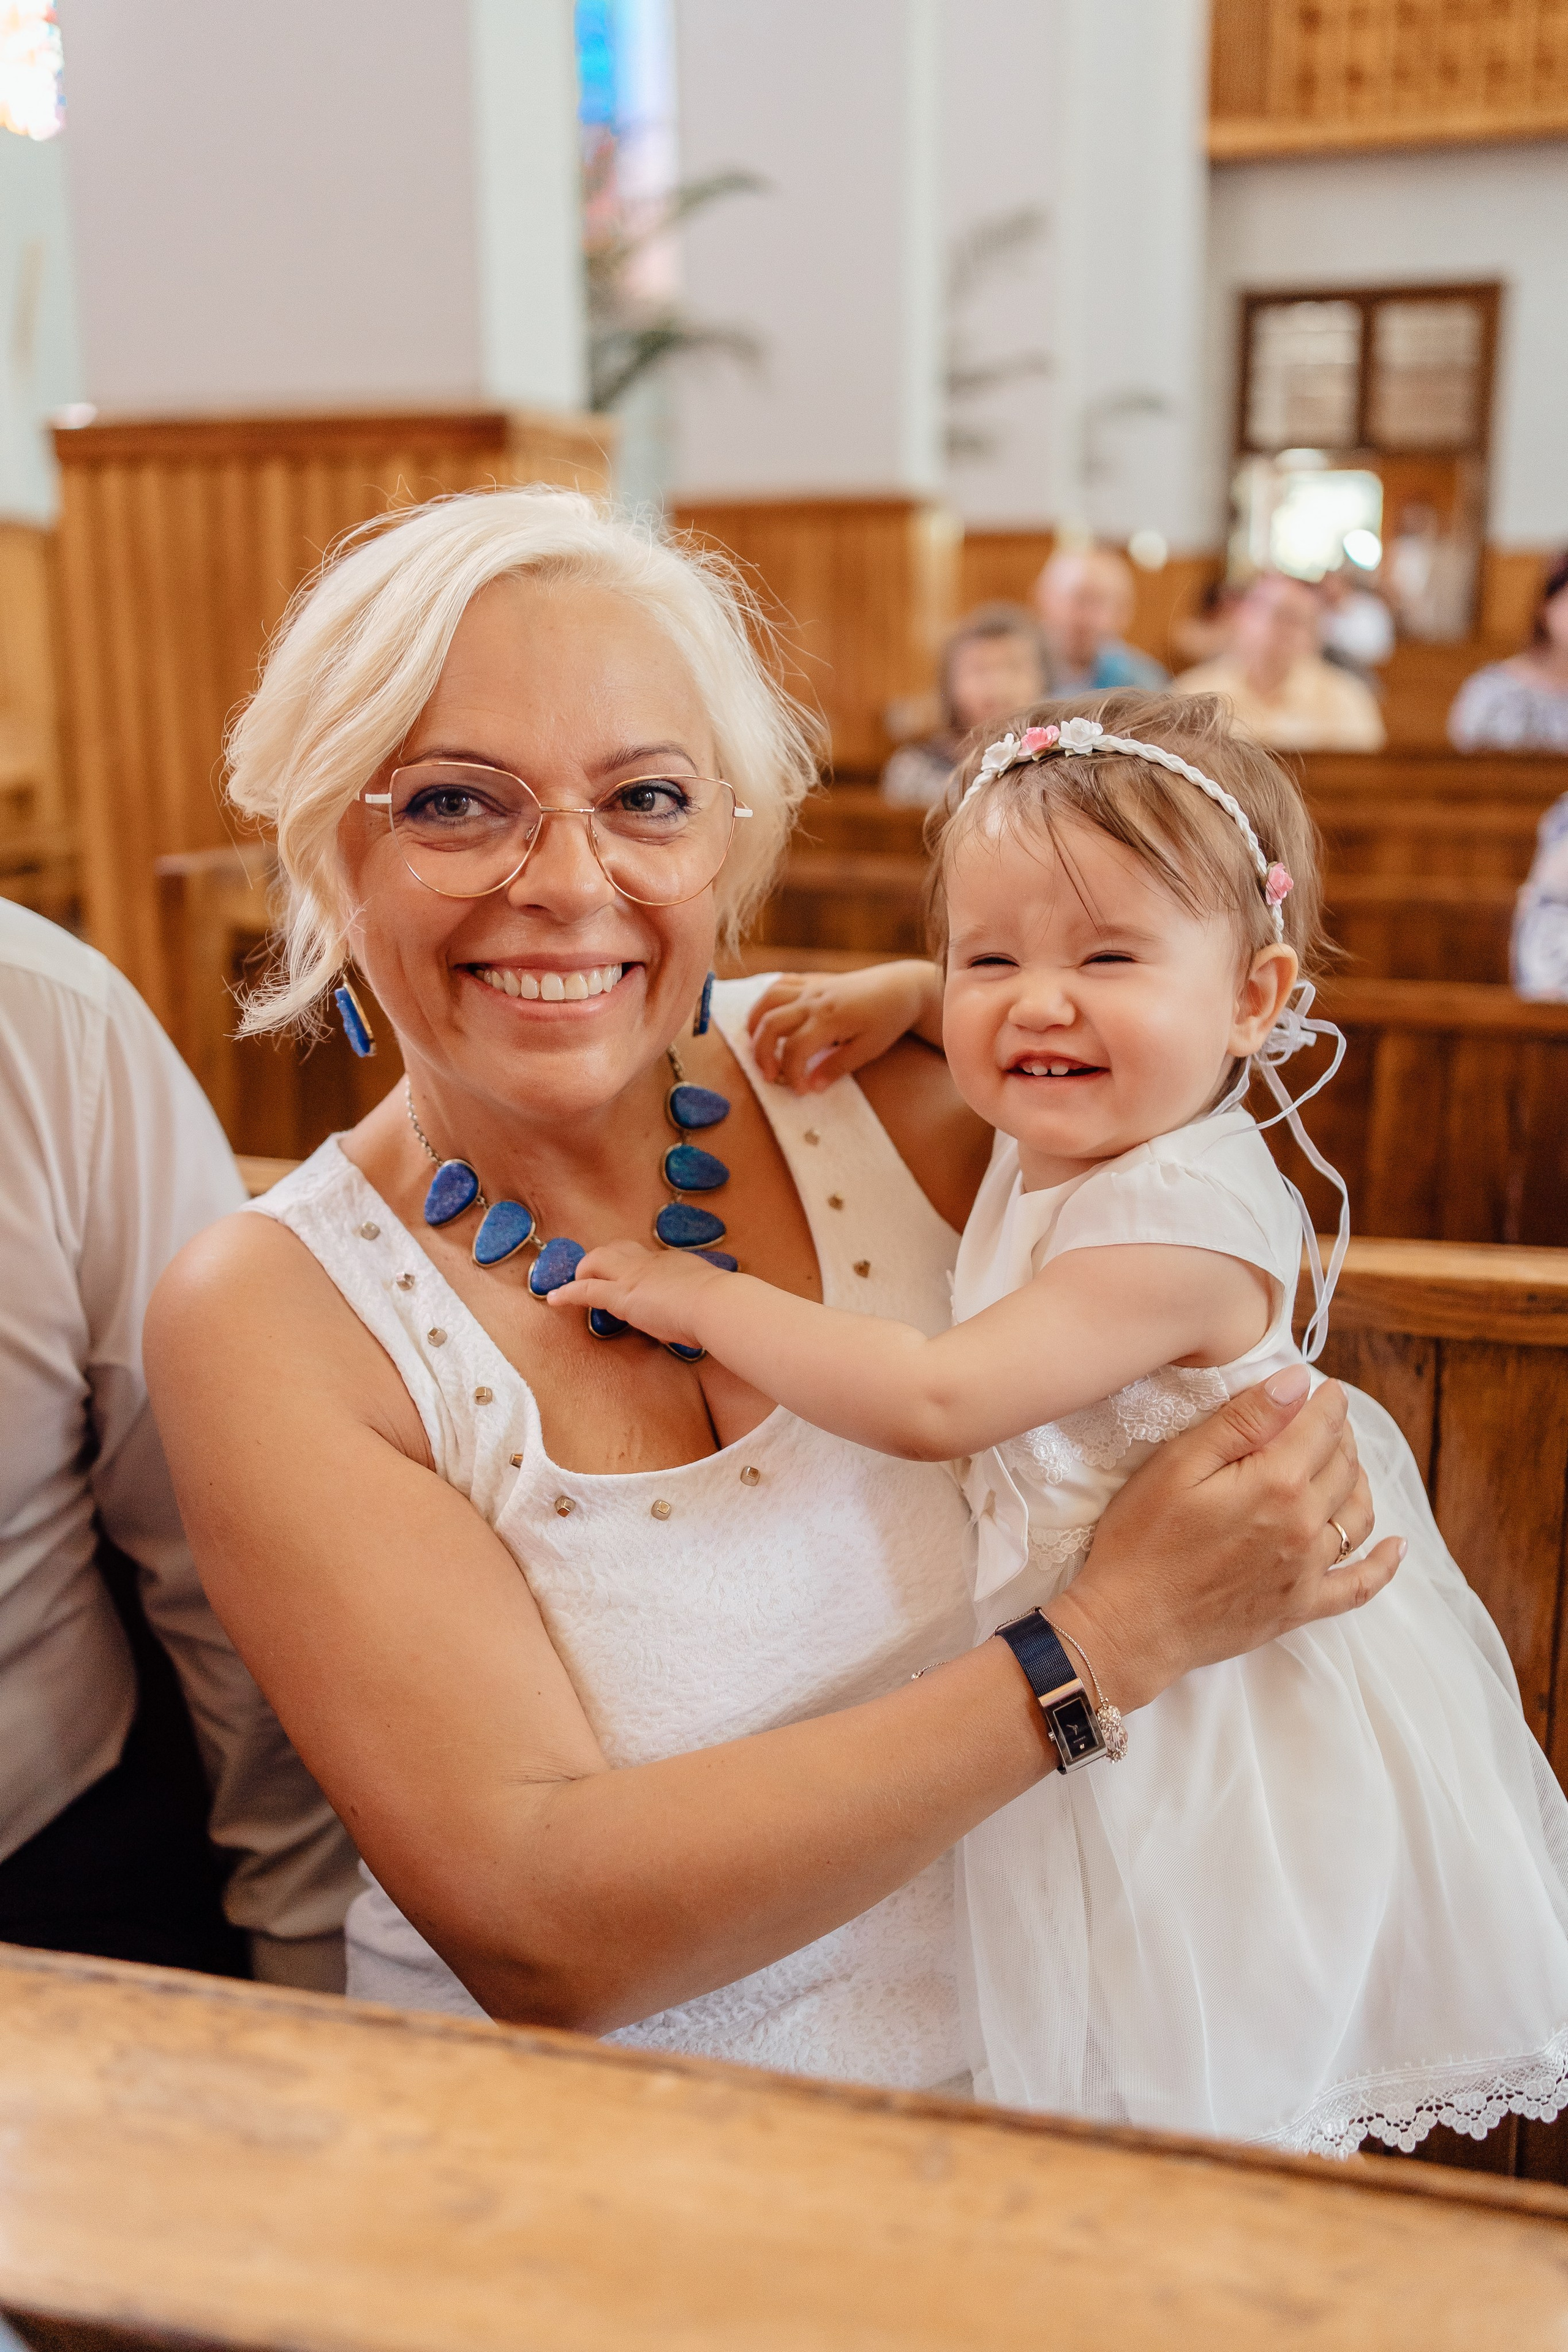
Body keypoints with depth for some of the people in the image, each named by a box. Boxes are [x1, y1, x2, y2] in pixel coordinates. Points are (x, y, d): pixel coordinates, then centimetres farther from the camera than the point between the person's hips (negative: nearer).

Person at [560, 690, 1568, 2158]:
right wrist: (902, 993, 1)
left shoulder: (1182, 1224, -28)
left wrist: (705, 1299, -23)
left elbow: (940, 1402, -32)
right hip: (1073, 1672, 9)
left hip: (1186, 1707, -9)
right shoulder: (1057, 1134, -2)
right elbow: (999, 1024, 22)